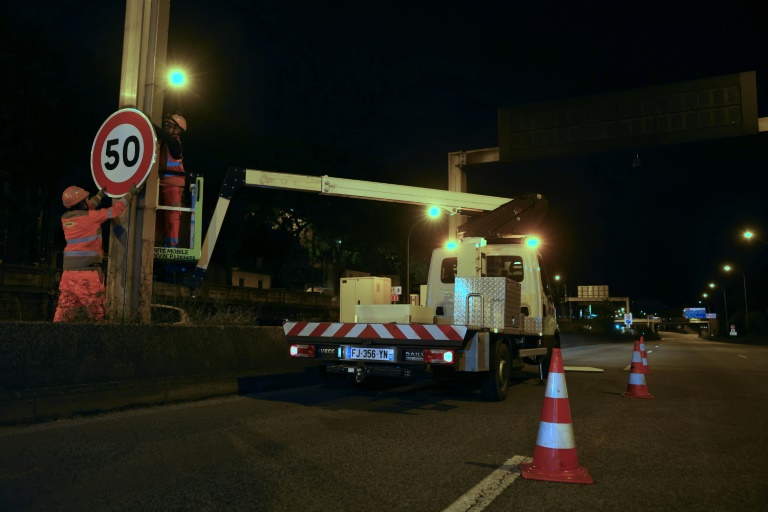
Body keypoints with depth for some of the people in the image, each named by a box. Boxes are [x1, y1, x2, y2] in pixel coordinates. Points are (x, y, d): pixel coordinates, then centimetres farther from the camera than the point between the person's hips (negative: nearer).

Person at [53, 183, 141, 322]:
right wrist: (130, 194, 12)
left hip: (68, 272, 6)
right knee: (97, 313, 3)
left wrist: (100, 195, 35)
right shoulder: (90, 217, -10)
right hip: (87, 272, -6)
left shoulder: (65, 218, 8)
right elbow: (114, 210, -1)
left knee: (64, 310, 7)